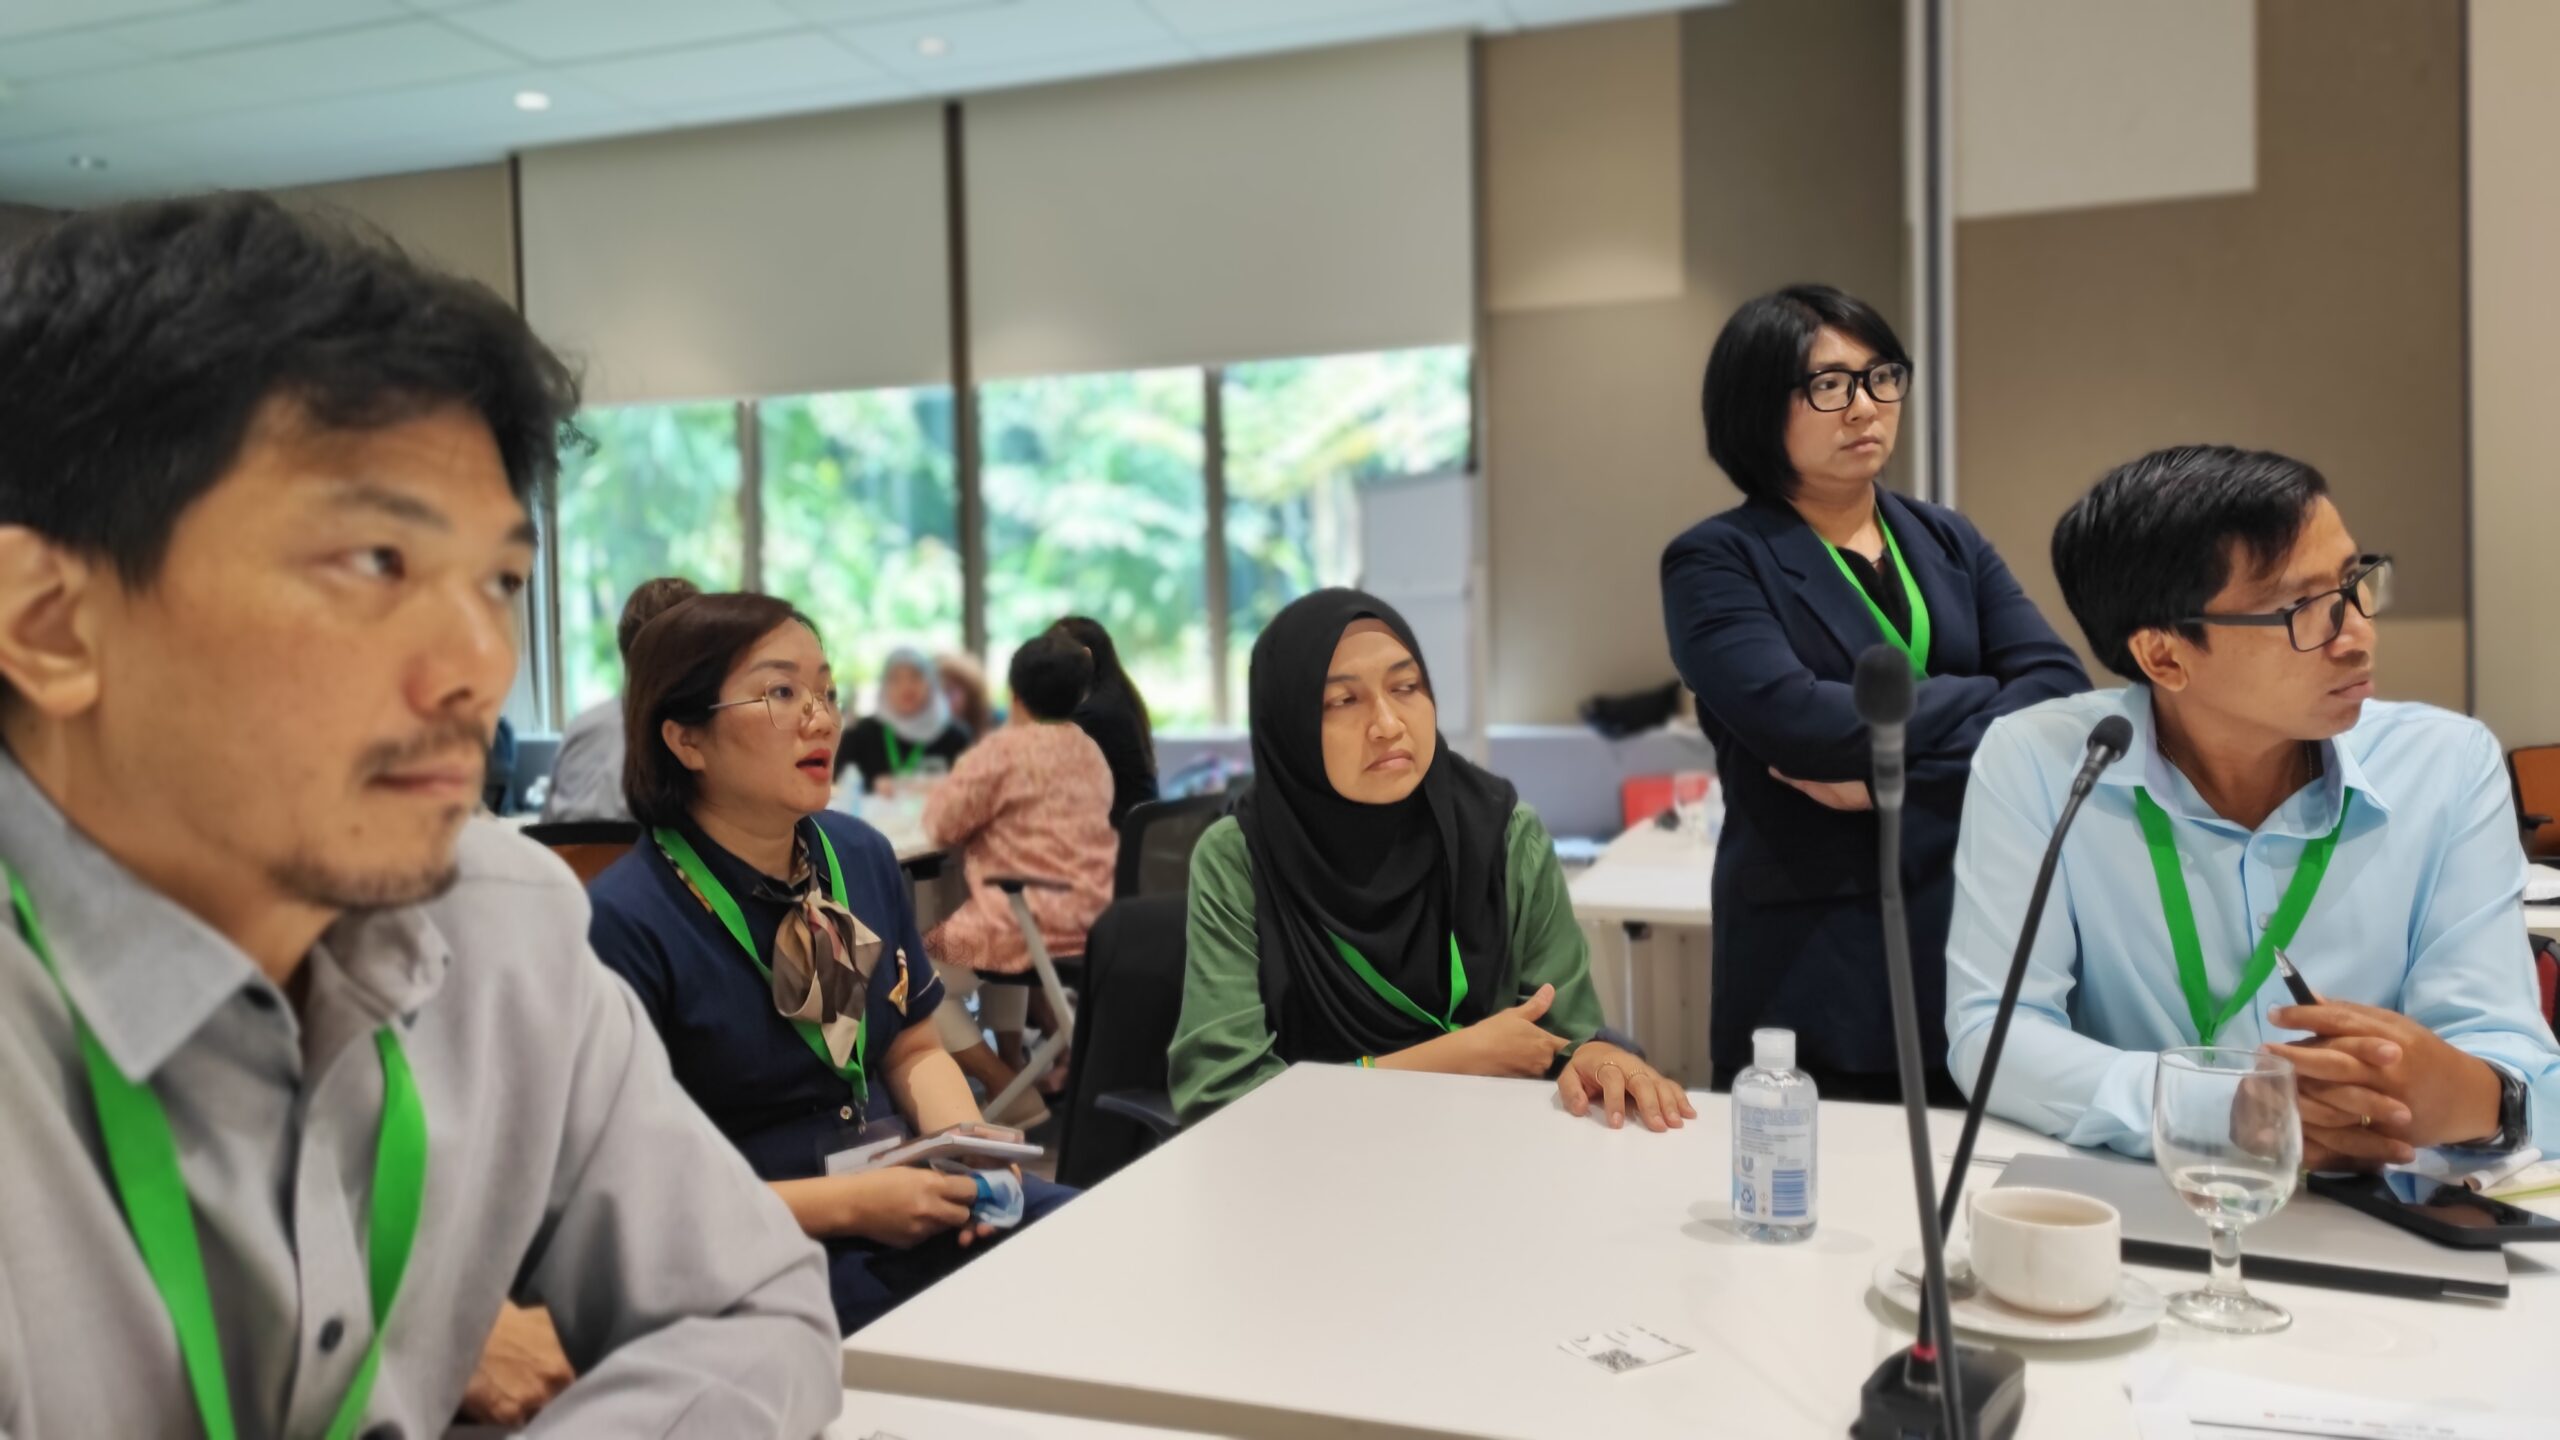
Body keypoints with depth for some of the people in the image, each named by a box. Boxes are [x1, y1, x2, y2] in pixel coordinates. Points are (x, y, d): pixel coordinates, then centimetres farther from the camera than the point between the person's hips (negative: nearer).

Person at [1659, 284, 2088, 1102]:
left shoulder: (1950, 542, 12)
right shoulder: (1715, 563, -3)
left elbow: (2064, 690, -2)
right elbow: (1795, 720, -19)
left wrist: (1897, 775, -15)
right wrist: (1988, 698, -6)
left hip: (1982, 941, 5)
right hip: (1815, 966, -4)